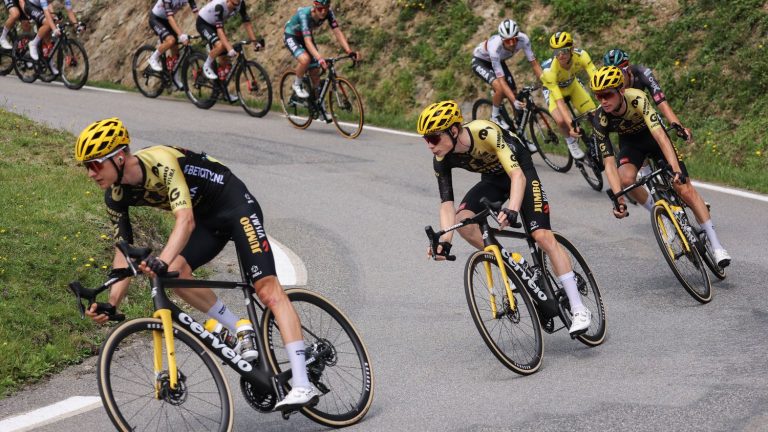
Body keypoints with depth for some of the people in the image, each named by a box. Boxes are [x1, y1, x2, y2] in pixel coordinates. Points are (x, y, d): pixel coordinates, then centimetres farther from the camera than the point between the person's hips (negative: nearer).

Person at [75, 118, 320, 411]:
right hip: (206, 219, 7)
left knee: (267, 287, -18)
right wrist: (111, 304, -15)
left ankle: (303, 385, -25)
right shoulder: (116, 196, -9)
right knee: (174, 273, -20)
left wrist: (162, 260, -58)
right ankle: (244, 334, -3)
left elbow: (185, 220, -42)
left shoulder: (161, 162, -32)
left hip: (235, 204, -7)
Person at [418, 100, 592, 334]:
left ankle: (579, 310, -14)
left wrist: (512, 210, -56)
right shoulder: (442, 159, -20)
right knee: (462, 220, -22)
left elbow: (517, 174, -40)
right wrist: (444, 240, -36)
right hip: (492, 180, 5)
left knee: (542, 235, -18)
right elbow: (447, 203, -21)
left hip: (520, 170, -5)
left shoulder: (485, 132, -36)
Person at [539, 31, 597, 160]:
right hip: (553, 88, -3)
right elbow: (559, 102, -40)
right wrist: (571, 126, -49)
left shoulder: (581, 55, -34)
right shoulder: (550, 70, -39)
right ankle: (571, 142, 4)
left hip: (572, 85, 3)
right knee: (561, 121, -27)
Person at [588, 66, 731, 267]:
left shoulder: (637, 99, -36)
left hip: (653, 136, -2)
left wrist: (677, 170, -56)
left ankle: (716, 245, -4)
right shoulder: (600, 120, -28)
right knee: (626, 179, -31)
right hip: (631, 143, 2)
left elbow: (660, 135, -44)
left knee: (685, 189, -12)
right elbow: (609, 162, -29)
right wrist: (618, 199, -40)